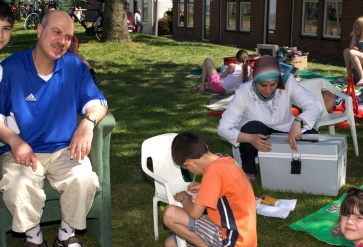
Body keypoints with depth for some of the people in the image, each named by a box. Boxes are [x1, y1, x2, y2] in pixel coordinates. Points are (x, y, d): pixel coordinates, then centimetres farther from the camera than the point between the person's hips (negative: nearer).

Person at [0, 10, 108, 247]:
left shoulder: (74, 66, 2)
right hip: (23, 151, -1)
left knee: (84, 179, -28)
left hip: (64, 149, 2)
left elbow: (97, 101, 4)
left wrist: (88, 122, -18)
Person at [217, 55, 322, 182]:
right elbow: (223, 128, -27)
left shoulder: (287, 82, -21)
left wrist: (298, 122, -50)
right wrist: (250, 138, -46)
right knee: (254, 128, -35)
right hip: (256, 136, -2)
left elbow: (315, 105, -27)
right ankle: (248, 171, -11)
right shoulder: (244, 93, -25)